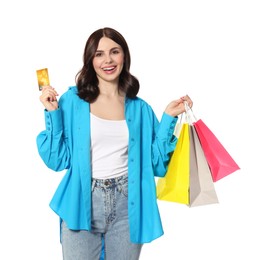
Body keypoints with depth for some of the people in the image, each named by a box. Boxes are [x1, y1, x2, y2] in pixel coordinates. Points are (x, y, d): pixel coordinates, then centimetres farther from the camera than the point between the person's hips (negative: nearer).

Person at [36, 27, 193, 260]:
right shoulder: (72, 101, -2)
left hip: (127, 205, 2)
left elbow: (155, 162, 3)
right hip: (82, 203, -2)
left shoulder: (140, 109, 5)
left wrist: (168, 118, -2)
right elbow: (57, 160, -3)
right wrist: (52, 113, -11)